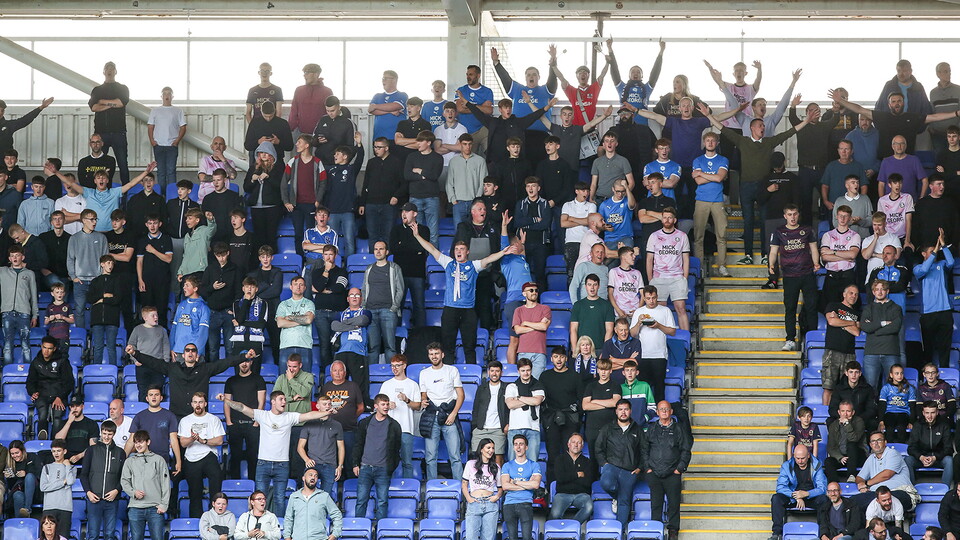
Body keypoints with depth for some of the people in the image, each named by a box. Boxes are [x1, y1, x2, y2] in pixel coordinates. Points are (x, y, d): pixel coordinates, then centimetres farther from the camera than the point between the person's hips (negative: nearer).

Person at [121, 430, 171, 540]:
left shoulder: (159, 460, 8)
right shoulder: (129, 461, 14)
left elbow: (165, 483, 5)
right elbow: (124, 481, 9)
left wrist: (163, 504, -3)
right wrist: (133, 492, -10)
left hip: (155, 508, -2)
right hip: (135, 508, 2)